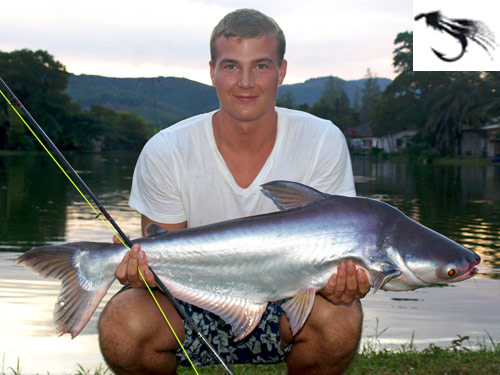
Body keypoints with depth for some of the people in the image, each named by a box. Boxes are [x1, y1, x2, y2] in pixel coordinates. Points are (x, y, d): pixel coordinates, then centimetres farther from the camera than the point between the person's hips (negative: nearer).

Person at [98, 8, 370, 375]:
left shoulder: (323, 143, -11)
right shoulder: (166, 152, -12)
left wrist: (337, 279, -32)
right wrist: (146, 268, -30)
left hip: (284, 306, 1)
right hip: (196, 304, 0)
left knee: (339, 316, -32)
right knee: (121, 327, -29)